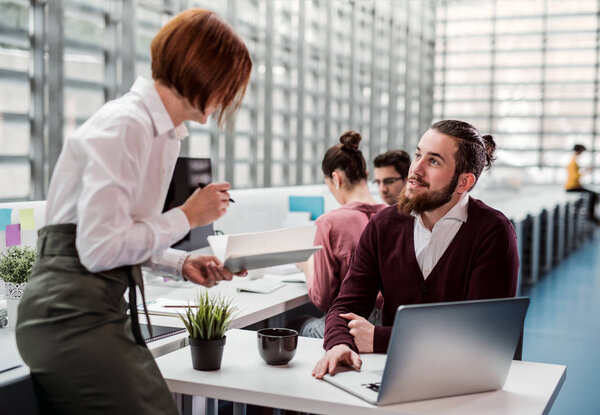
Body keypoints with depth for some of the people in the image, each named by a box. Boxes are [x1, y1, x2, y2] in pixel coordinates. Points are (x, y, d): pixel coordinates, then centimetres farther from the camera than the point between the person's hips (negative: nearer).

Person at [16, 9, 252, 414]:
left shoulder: (165, 134, 14)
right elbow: (101, 247, -21)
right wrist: (187, 216, -11)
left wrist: (182, 263, 6)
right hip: (71, 312, -9)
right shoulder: (125, 126, -16)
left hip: (108, 305, 9)